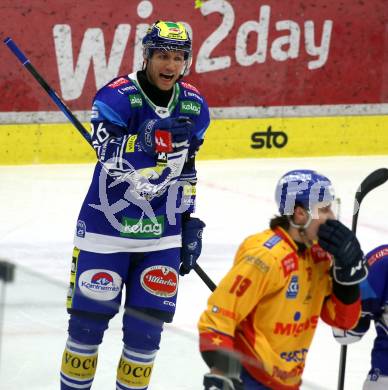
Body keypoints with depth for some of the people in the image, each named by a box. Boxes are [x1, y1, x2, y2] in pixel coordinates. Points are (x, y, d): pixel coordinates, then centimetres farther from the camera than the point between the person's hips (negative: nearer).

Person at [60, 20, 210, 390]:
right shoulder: (117, 95, -13)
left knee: (145, 329, 4)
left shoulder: (193, 105, 4)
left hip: (162, 237, 4)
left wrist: (190, 222, 15)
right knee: (88, 318, 2)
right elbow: (112, 160, -25)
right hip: (106, 229, -4)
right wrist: (150, 140, -36)